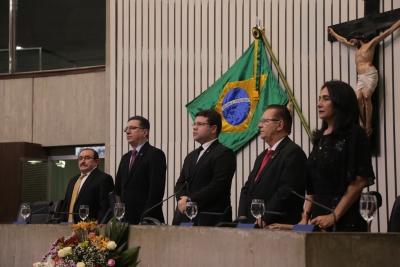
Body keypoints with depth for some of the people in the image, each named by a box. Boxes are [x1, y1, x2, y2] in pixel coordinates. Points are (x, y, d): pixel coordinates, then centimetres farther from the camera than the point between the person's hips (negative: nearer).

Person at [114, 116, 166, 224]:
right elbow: (118, 190, 21)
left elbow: (156, 190, -13)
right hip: (125, 220, 6)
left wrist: (145, 219, -17)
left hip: (147, 221, -6)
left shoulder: (155, 154, -4)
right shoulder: (125, 158, 20)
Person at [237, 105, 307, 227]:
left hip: (279, 228, -8)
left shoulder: (293, 152, -9)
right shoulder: (262, 156, 22)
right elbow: (247, 188, 18)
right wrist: (242, 216, 2)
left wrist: (264, 220, -20)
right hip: (253, 225, 8)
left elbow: (287, 191, -19)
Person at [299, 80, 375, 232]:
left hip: (345, 220, -6)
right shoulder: (321, 138, 14)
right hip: (319, 216, 6)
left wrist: (334, 216, -17)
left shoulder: (354, 134, -6)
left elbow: (360, 181, -14)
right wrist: (305, 216, 2)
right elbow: (312, 185, 13)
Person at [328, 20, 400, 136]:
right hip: (360, 77, 6)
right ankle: (363, 124, -14)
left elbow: (388, 31, 6)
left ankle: (368, 125, -23)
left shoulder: (371, 44, 9)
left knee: (366, 97, -22)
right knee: (358, 99, -15)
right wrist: (333, 33, 53)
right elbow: (343, 40, 44)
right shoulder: (357, 47, 29)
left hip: (370, 74, -6)